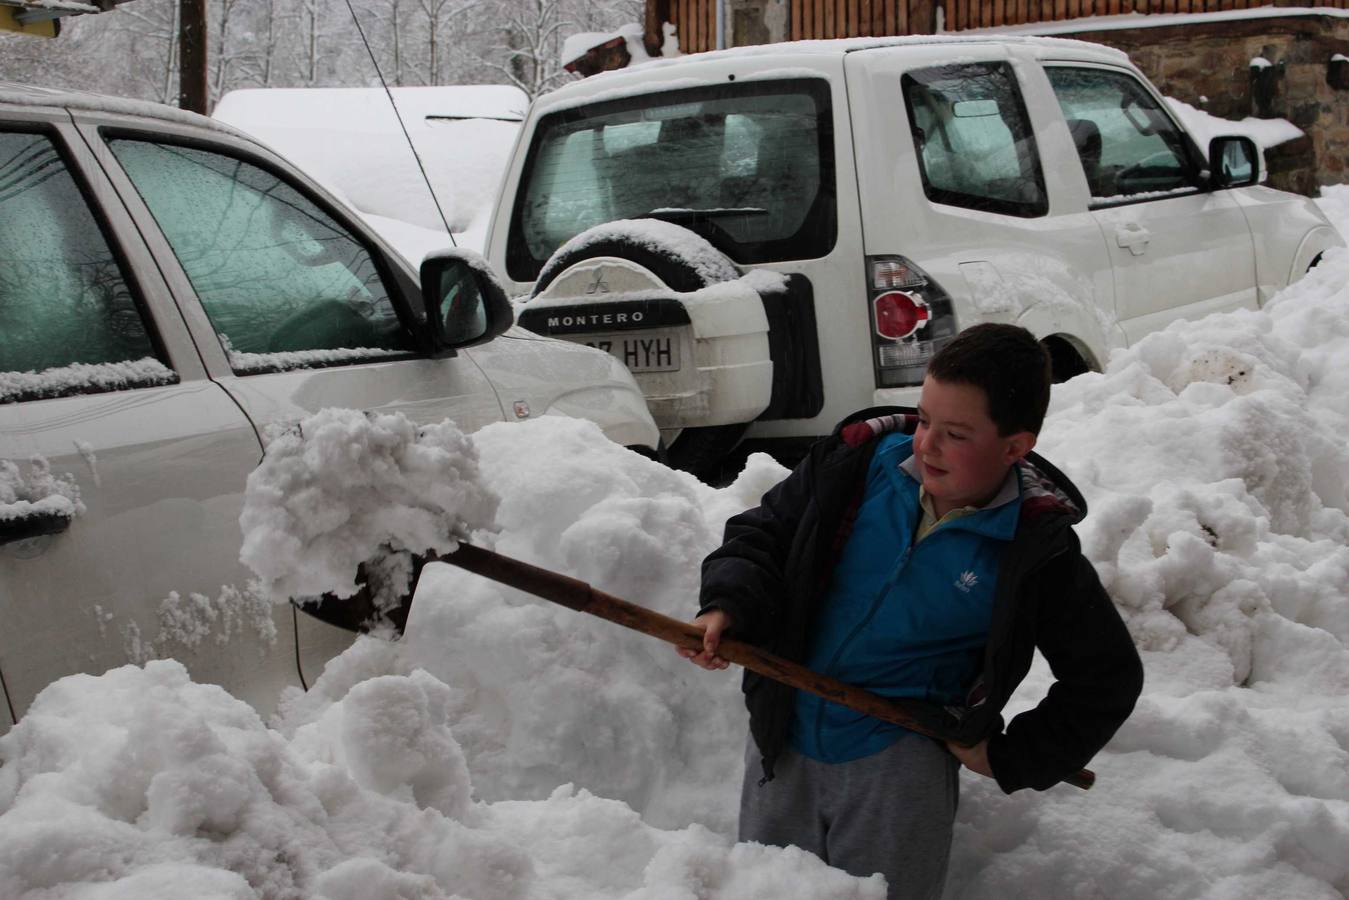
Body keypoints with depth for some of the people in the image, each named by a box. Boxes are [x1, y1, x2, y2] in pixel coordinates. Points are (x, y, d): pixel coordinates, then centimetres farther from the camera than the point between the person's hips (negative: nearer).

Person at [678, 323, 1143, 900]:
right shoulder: (858, 463, -7)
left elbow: (1108, 678, -1)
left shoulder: (1034, 552, -13)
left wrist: (1012, 760, -2)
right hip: (782, 740, 3)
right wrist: (727, 605, -15)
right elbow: (762, 534, 4)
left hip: (900, 763, -3)